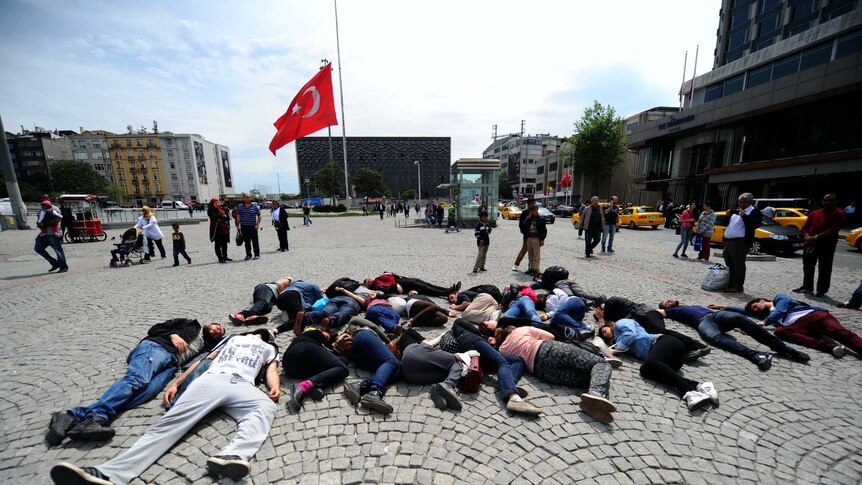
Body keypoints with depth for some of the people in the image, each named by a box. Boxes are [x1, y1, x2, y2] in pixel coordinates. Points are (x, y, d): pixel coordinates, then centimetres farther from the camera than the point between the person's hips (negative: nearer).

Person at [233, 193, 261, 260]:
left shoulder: (255, 207, 3)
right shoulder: (240, 206, 6)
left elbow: (259, 216, 5)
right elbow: (238, 216, 6)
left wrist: (257, 224, -5)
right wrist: (238, 225, 0)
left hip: (253, 227, -2)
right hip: (244, 227, 2)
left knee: (255, 241, -1)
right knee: (247, 242, 8)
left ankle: (257, 254, 6)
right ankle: (248, 255, 17)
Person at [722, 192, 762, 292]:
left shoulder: (754, 212, -2)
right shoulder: (736, 210, 20)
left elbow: (756, 224, -16)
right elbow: (726, 223, 27)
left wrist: (744, 216, -22)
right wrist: (728, 216, 8)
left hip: (740, 242, -8)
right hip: (728, 241, 8)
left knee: (738, 265, -5)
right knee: (730, 265, 14)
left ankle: (737, 287, 0)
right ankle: (730, 284, 23)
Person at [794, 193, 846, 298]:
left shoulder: (839, 214, -3)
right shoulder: (814, 213, 11)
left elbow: (832, 230, -14)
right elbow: (805, 227, 11)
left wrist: (816, 237, -21)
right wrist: (808, 237, -8)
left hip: (827, 245, -5)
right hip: (811, 243, 5)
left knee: (824, 269, 2)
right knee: (808, 266, 11)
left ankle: (822, 291, 9)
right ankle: (807, 287, 22)